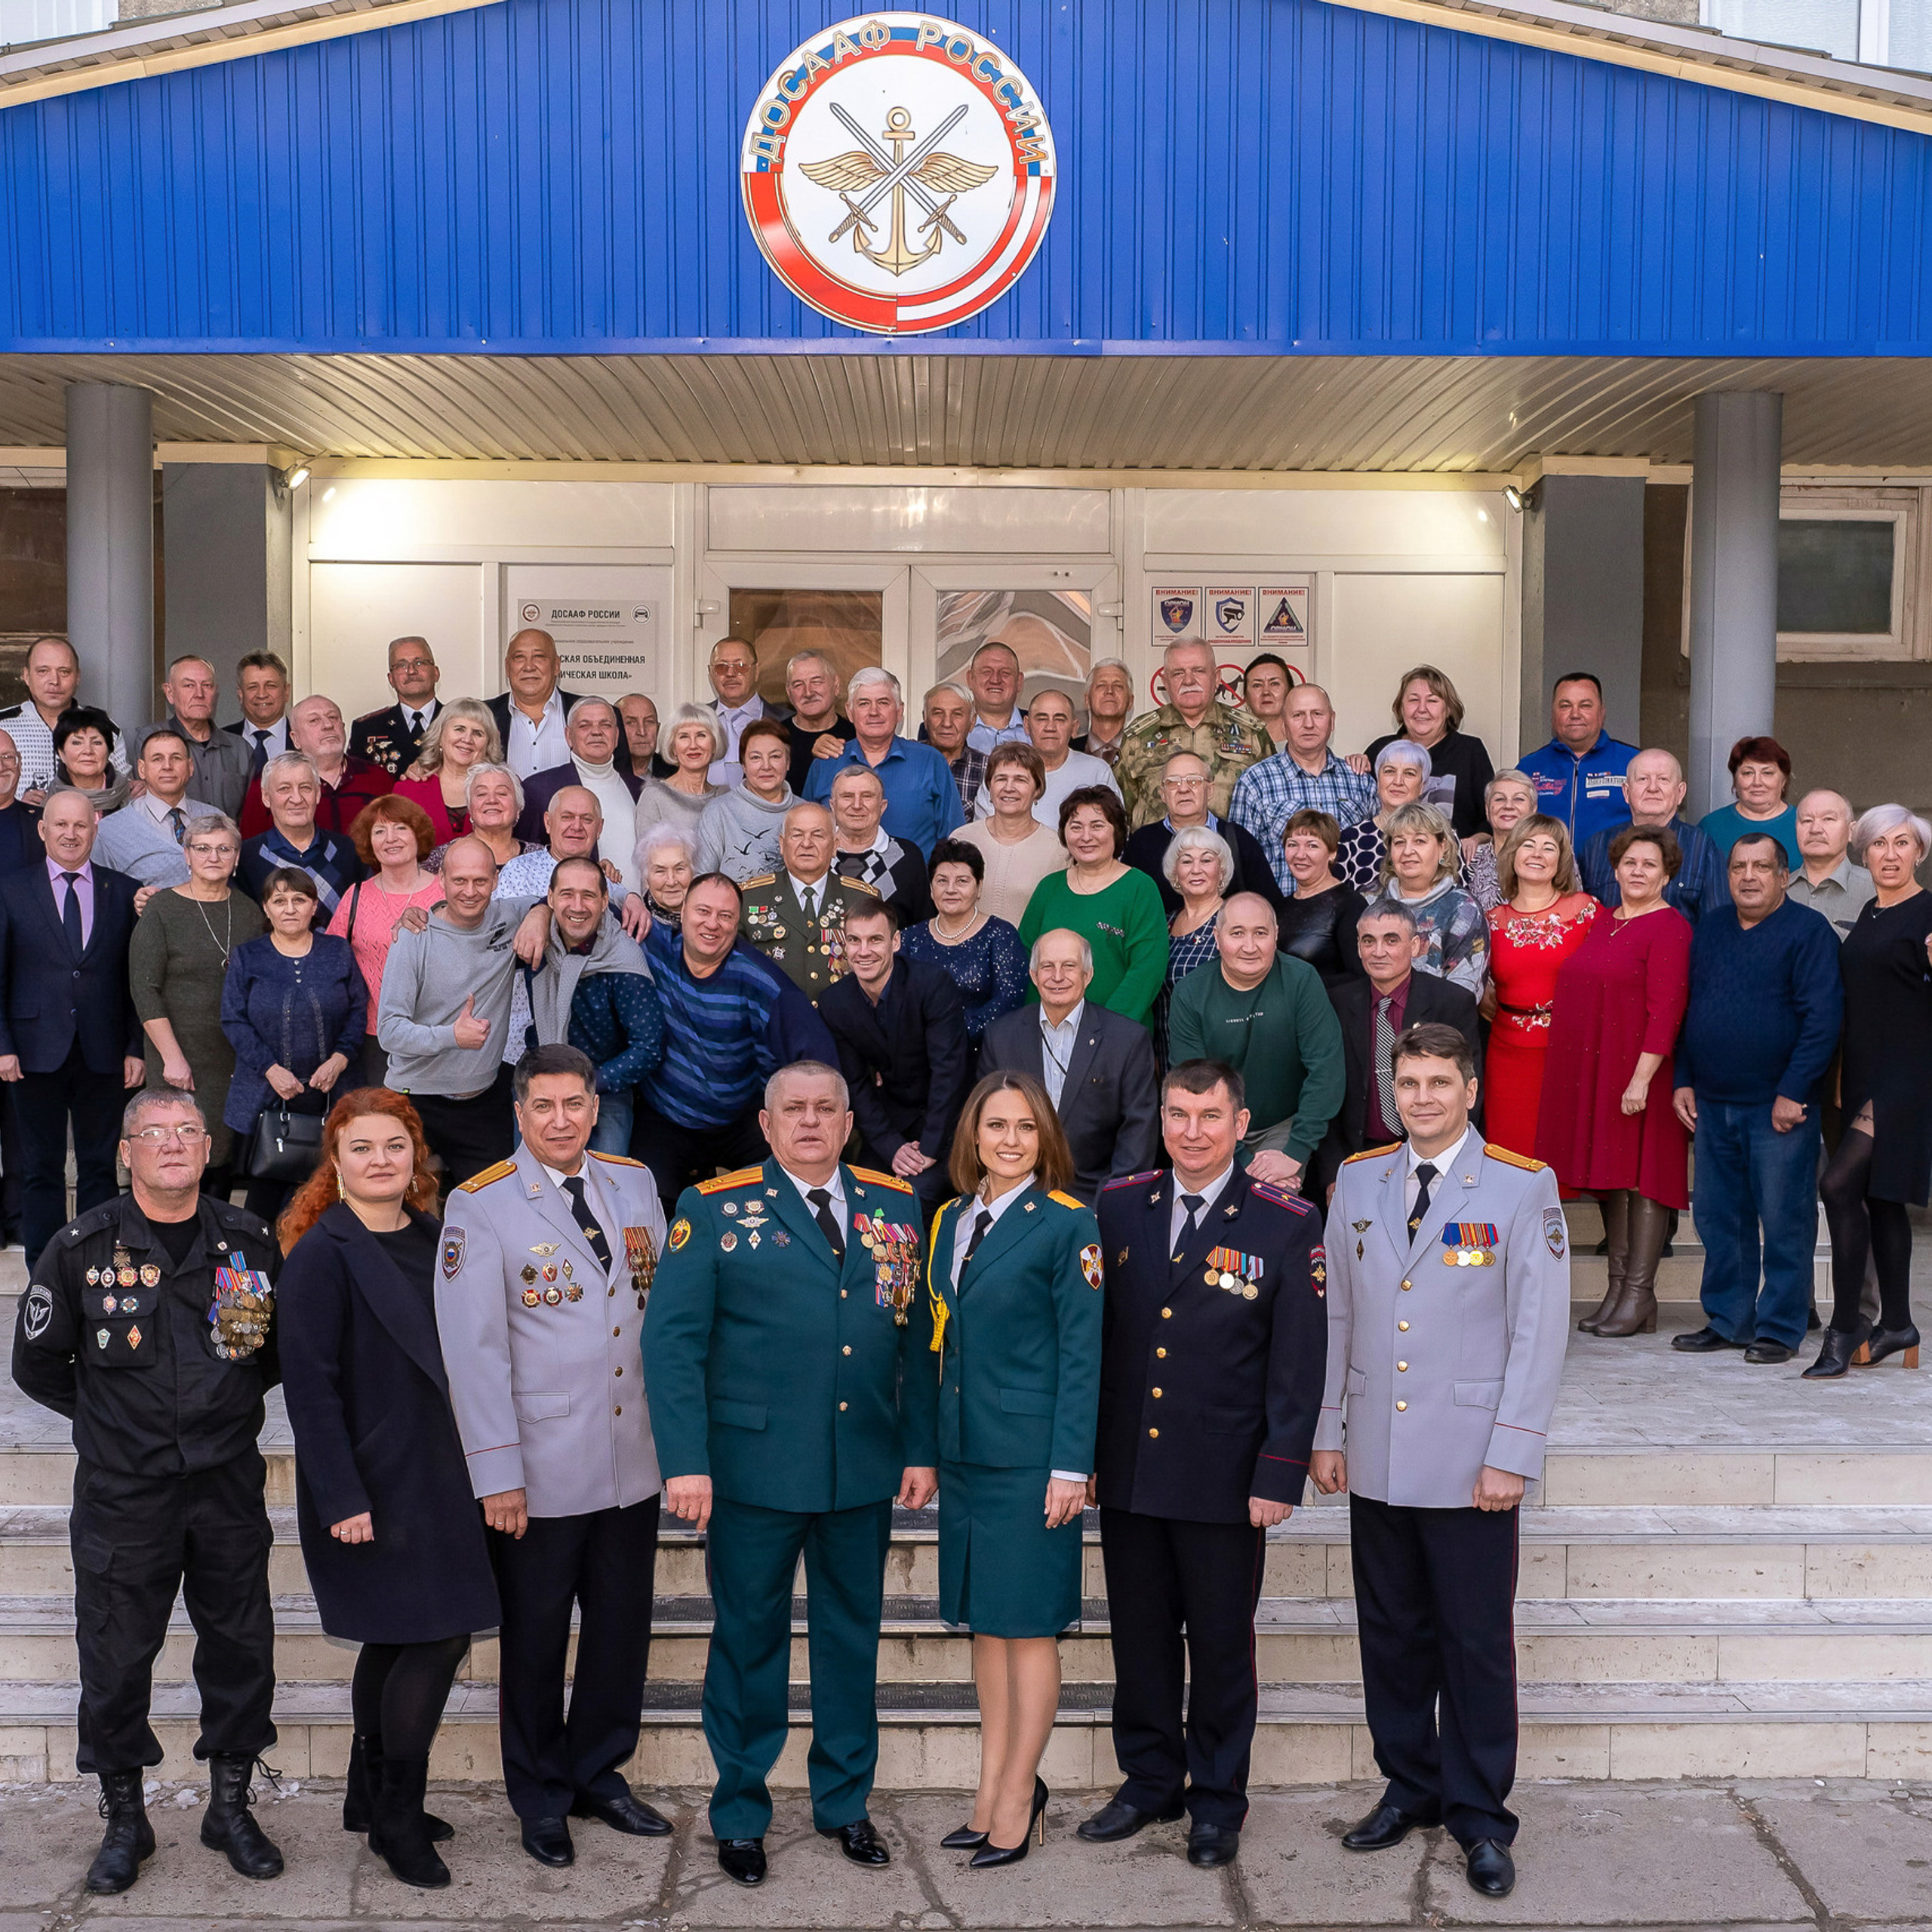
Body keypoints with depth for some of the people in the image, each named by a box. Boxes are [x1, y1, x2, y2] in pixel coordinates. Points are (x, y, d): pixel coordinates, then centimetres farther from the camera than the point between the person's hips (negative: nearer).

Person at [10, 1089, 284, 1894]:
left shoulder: (249, 1241, 1)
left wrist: (228, 1401, 8)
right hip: (123, 1492, -2)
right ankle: (125, 1820, 24)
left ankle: (230, 1808, 26)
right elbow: (38, 1364, 4)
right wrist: (112, 1418, 6)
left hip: (229, 1483, 2)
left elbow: (282, 1349, 14)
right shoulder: (82, 1247, -6)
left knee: (241, 1647, 9)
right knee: (115, 1657, 6)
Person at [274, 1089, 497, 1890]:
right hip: (369, 1480, -7)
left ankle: (373, 1800, 29)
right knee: (438, 1638, -7)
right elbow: (309, 1386, -16)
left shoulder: (432, 1238, 7)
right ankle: (397, 1820, 7)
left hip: (430, 1475, 7)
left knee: (394, 1641, 15)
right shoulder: (321, 1255, -13)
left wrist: (464, 1468, 9)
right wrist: (344, 1499, -19)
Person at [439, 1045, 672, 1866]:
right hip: (541, 1469, -4)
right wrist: (496, 1474, -14)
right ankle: (540, 1800, 26)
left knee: (623, 1629, 13)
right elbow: (473, 1350, -10)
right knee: (534, 1639, 8)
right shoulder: (480, 1206, -8)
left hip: (633, 1459, 4)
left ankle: (597, 1774, 32)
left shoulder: (634, 1183, 7)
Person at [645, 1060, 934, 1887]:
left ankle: (845, 1802, 31)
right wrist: (685, 1461, -13)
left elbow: (916, 1337, 8)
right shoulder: (714, 1210, -3)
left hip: (866, 1471, 3)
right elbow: (672, 1341, -6)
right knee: (749, 1640, 9)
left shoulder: (895, 1206, 7)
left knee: (852, 1635, 14)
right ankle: (740, 1813, 25)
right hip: (754, 1469, -3)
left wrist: (921, 1449, 4)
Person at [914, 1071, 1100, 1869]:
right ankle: (991, 1791, 23)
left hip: (1030, 1456, -6)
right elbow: (939, 1342, 14)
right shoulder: (950, 1221, 10)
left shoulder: (1067, 1225, -8)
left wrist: (1070, 1466, -14)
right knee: (985, 1621, 13)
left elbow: (1081, 1353, -10)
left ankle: (1017, 1799, 12)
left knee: (1027, 1624, 2)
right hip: (965, 1452, 6)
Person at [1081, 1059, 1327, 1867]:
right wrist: (1082, 1453, 5)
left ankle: (1218, 1799, 25)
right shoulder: (1117, 1207, 3)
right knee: (1139, 1638, 14)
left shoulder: (1288, 1225, -6)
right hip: (1127, 1473, 3)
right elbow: (1093, 1336, 7)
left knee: (1221, 1643, 9)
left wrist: (1280, 1476, -10)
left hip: (1224, 1481, -3)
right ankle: (1150, 1779, 31)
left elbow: (1300, 1365, -6)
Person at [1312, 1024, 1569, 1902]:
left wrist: (1511, 1456, -11)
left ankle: (1478, 1814, 18)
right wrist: (1327, 1433, 8)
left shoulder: (1525, 1187, -5)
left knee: (1477, 1641, 4)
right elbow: (1337, 1315, 11)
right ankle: (1408, 1787, 28)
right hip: (1376, 1458, 4)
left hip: (1470, 1460, -3)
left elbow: (1540, 1331, -7)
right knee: (1391, 1632, 12)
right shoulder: (1357, 1179, 7)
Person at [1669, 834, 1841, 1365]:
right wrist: (1683, 1081, 9)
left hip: (1779, 1106, -6)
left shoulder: (1808, 931, -5)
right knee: (1719, 1218, 10)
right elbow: (1687, 1010, 17)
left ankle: (1779, 1329, 10)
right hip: (1712, 1103, 6)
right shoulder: (1710, 929, 13)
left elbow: (1823, 1017, -12)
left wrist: (1792, 1092, -16)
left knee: (1784, 1221, 1)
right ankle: (1727, 1321, 20)